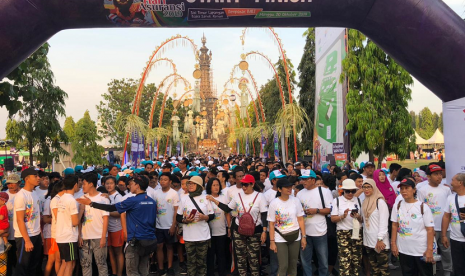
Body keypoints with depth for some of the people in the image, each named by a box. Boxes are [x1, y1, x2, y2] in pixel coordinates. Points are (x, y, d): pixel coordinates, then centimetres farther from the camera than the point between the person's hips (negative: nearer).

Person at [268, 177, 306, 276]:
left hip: (295, 237, 2)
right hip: (280, 239, -2)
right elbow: (271, 224, -5)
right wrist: (272, 241, -7)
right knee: (283, 266, -5)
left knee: (293, 264, 9)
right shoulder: (274, 203, -7)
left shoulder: (296, 201, -1)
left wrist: (303, 237, 0)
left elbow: (300, 220, 3)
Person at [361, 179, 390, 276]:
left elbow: (384, 222, -14)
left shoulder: (380, 201, -10)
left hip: (379, 240, -7)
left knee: (383, 267, -3)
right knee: (374, 267, 12)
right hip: (368, 240, 7)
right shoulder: (365, 202, 12)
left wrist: (380, 239, -18)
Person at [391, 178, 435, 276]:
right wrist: (393, 243, 2)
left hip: (422, 250, -3)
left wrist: (429, 250, -13)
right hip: (403, 250, 3)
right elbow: (395, 225, 6)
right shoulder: (397, 206, 2)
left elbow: (430, 229, -9)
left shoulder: (423, 207, -9)